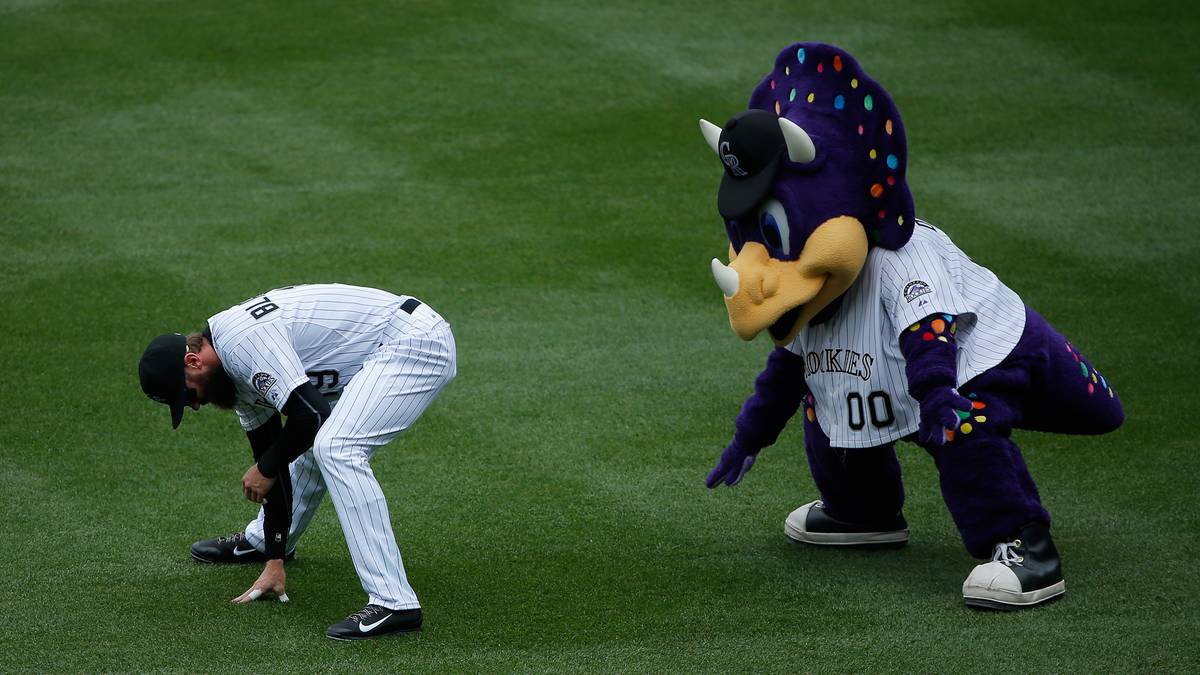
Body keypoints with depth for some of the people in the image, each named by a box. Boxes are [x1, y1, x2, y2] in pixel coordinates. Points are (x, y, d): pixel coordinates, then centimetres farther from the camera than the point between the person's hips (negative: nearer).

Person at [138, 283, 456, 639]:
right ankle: (262, 540, 50)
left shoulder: (240, 339, -20)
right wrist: (274, 562, 14)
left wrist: (264, 468, -7)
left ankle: (393, 603, -25)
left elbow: (310, 413, -26)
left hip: (416, 340, -11)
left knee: (336, 448, -22)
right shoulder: (236, 375, 11)